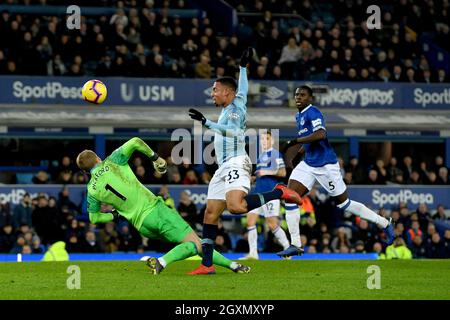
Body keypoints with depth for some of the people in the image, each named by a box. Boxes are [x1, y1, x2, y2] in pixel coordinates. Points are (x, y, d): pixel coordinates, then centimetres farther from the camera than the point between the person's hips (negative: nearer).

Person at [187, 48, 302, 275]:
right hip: (224, 168, 10)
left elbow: (234, 131, -23)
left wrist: (207, 123, -29)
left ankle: (279, 193, -14)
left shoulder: (235, 109, -4)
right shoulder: (230, 109, 23)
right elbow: (242, 89, 42)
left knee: (236, 206, -32)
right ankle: (206, 265, 0)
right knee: (210, 214, 1)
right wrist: (243, 67, 55)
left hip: (236, 164, -10)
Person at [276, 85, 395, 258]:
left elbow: (320, 135, -32)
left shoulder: (312, 112, -15)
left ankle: (385, 224, 17)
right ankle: (295, 245, -5)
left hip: (326, 165, -9)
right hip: (308, 164, 9)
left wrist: (294, 141, -28)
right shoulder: (299, 116, 14)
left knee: (344, 203, 0)